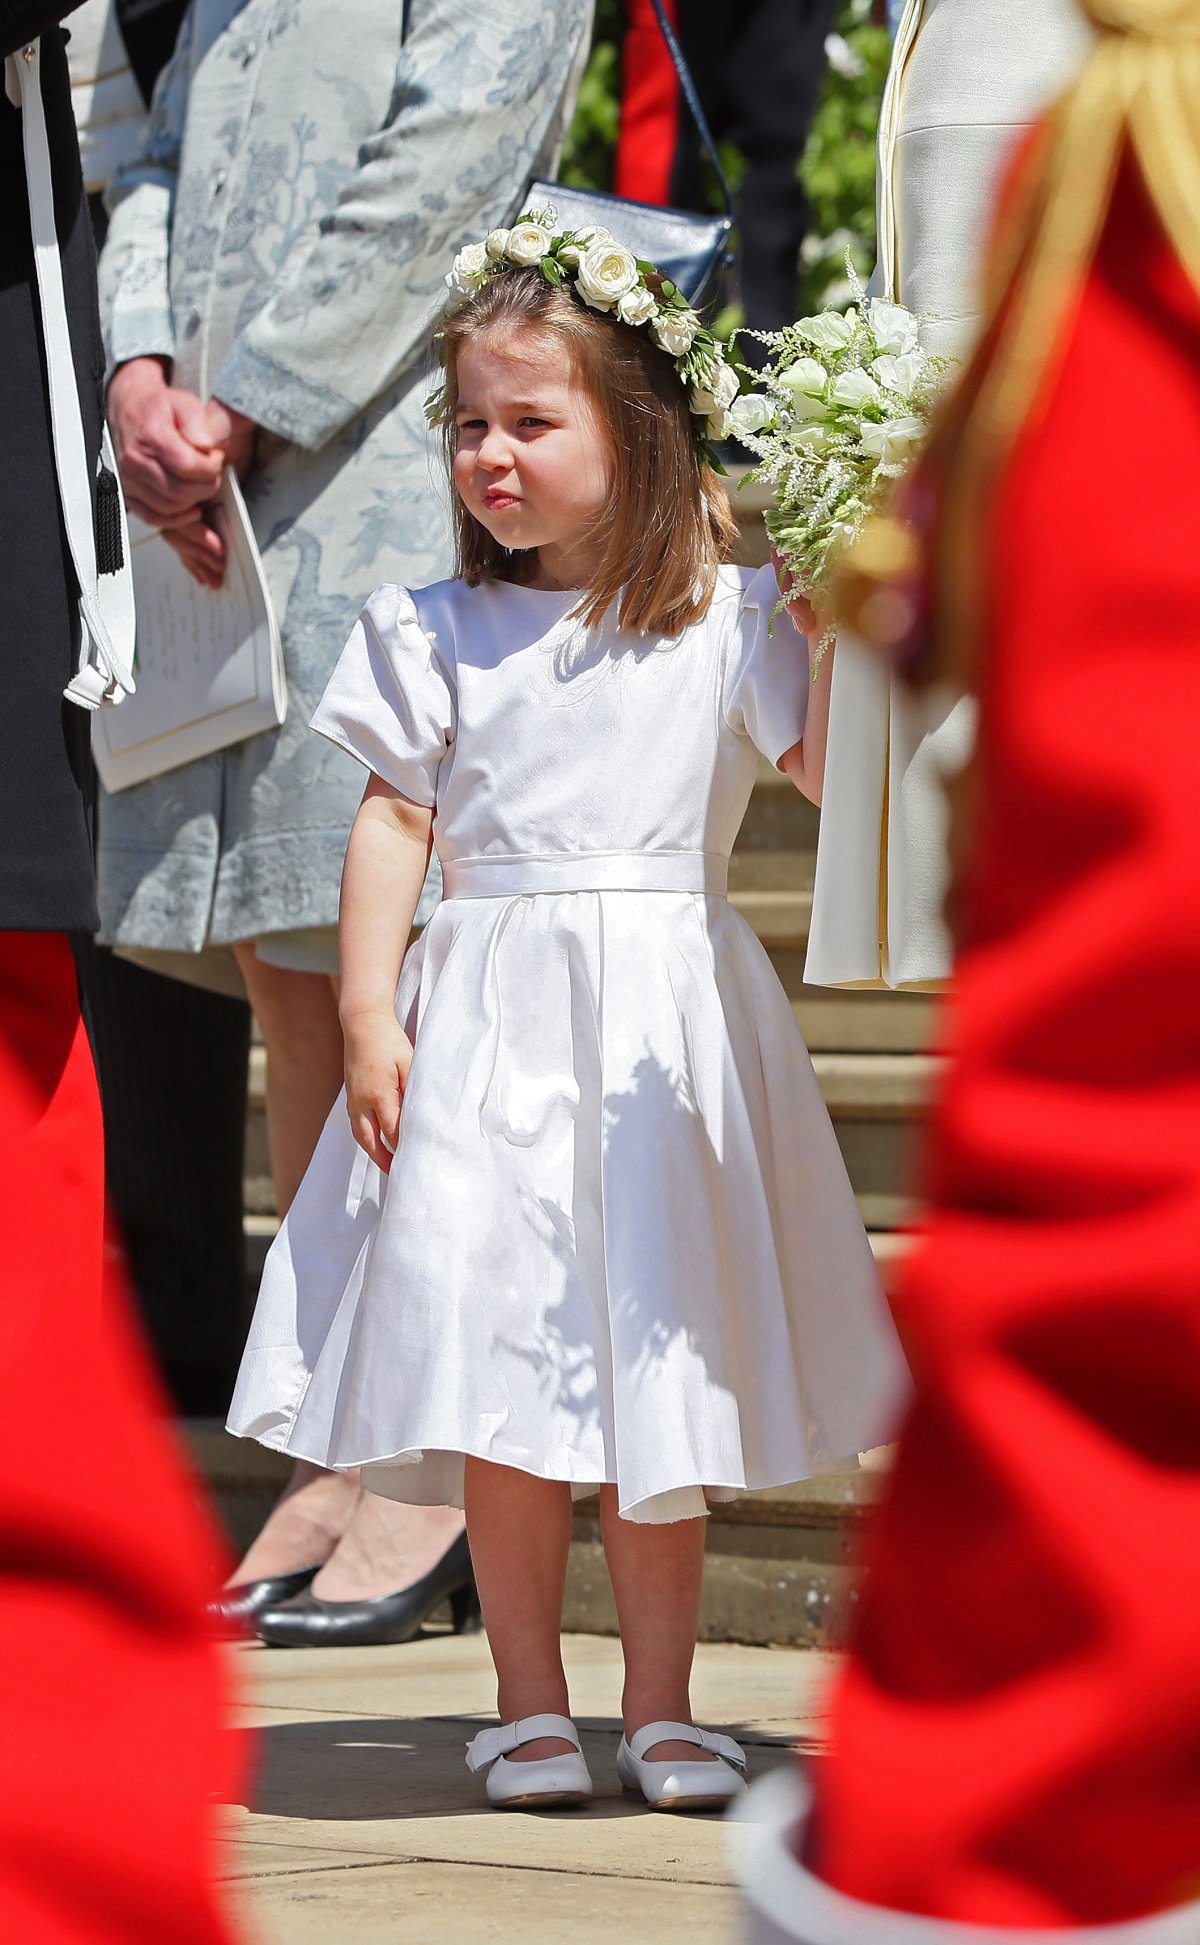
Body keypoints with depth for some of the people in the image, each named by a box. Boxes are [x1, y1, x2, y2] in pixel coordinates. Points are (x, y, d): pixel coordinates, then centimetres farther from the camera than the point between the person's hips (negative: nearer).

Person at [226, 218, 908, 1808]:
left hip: (665, 1017, 0)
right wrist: (368, 1013, -3)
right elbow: (395, 819, 4)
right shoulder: (439, 634, 6)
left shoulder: (722, 620, 3)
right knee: (502, 1380, -3)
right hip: (489, 1023, 0)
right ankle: (530, 1705, 8)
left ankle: (662, 1705, 12)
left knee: (658, 1366, 2)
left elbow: (827, 770, -4)